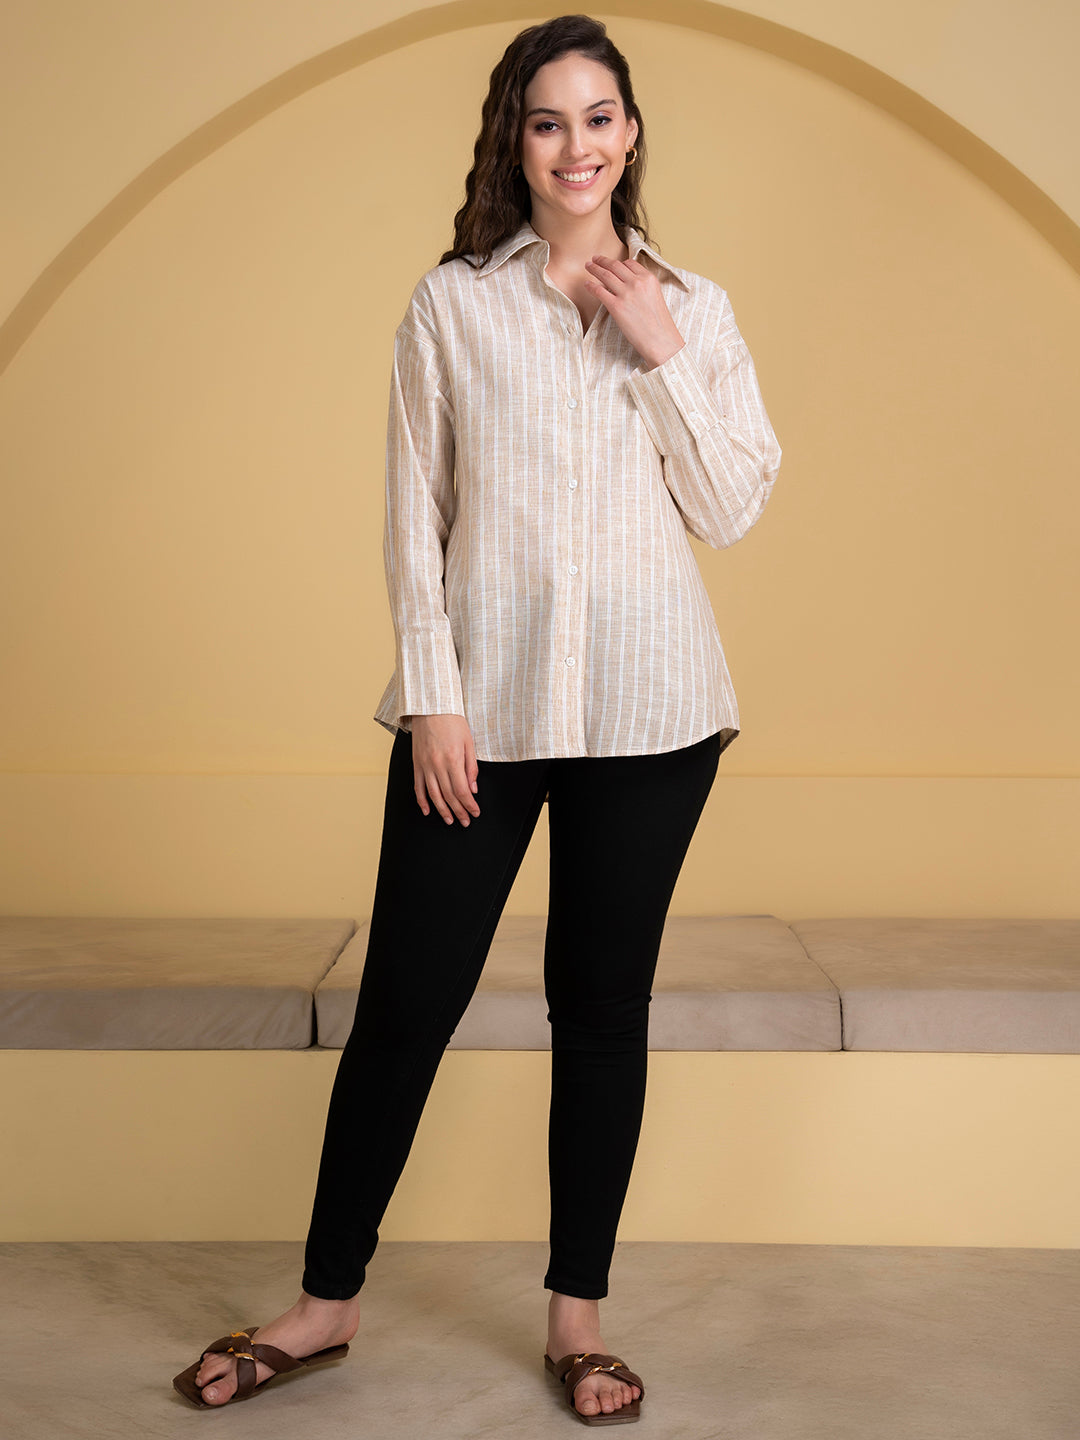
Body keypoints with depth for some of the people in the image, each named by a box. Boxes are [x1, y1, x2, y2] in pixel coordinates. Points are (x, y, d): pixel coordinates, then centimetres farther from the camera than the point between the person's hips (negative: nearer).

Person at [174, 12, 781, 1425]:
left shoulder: (691, 308, 8)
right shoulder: (453, 304, 3)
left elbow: (734, 506, 2)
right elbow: (415, 513, 1)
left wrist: (661, 353, -7)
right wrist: (432, 696, -6)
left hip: (644, 705, 1)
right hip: (482, 699, -1)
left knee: (603, 1001, 9)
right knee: (407, 997, 3)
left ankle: (578, 1310, 23)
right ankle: (328, 1298, 21)